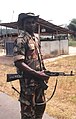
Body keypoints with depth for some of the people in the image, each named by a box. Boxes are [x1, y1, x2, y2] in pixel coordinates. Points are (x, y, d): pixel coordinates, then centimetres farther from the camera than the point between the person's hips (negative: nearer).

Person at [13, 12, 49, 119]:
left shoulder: (36, 39, 10)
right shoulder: (21, 40, -15)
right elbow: (18, 63, -22)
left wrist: (43, 72, 7)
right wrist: (36, 73, -24)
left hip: (39, 80, 8)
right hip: (28, 80, -8)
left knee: (41, 105, 20)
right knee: (28, 110, 6)